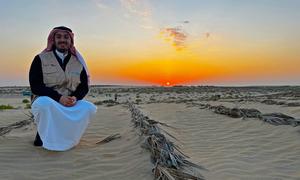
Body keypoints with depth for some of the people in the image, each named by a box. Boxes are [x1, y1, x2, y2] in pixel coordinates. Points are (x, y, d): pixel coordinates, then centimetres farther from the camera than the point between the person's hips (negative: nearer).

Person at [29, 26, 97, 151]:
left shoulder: (78, 62, 8)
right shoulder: (40, 59, 0)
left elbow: (84, 86, 6)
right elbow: (35, 86, -10)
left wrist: (75, 97, -17)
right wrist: (59, 98, -23)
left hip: (71, 102, 3)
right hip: (45, 101, -3)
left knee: (90, 108, -23)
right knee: (45, 103, -38)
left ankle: (66, 138, -1)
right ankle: (43, 133, -7)